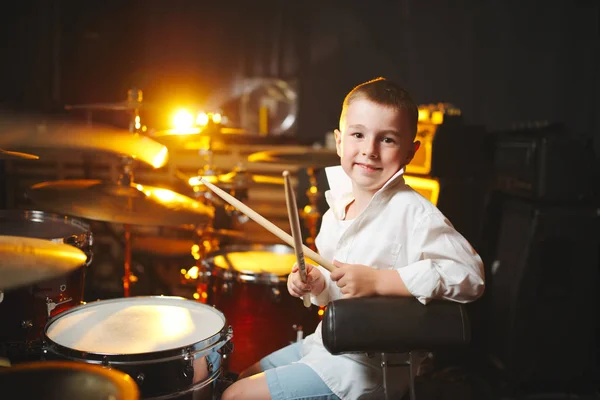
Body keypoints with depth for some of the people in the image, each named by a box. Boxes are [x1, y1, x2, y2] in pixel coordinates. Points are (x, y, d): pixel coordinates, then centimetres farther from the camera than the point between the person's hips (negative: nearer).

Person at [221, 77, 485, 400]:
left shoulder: (413, 212, -20)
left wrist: (378, 280, -31)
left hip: (369, 368, -8)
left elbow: (469, 274, -30)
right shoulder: (339, 208, 4)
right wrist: (316, 282, -5)